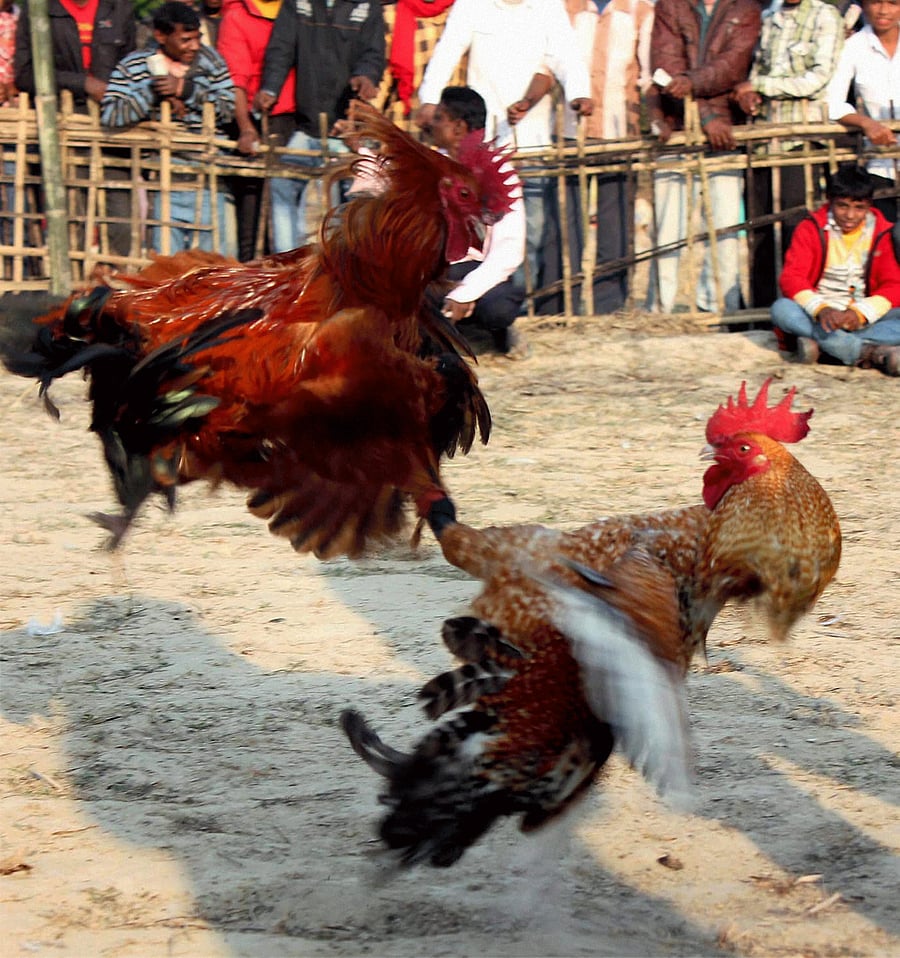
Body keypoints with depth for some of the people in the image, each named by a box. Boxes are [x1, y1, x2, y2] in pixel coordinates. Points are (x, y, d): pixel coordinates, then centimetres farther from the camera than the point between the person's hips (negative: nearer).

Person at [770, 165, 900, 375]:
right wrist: (820, 309, -30)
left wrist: (861, 312, -24)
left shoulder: (883, 235, 4)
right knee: (781, 309, -32)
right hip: (817, 317, 0)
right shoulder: (811, 229, 2)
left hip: (864, 318, 1)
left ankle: (820, 344, -41)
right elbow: (791, 277, -10)